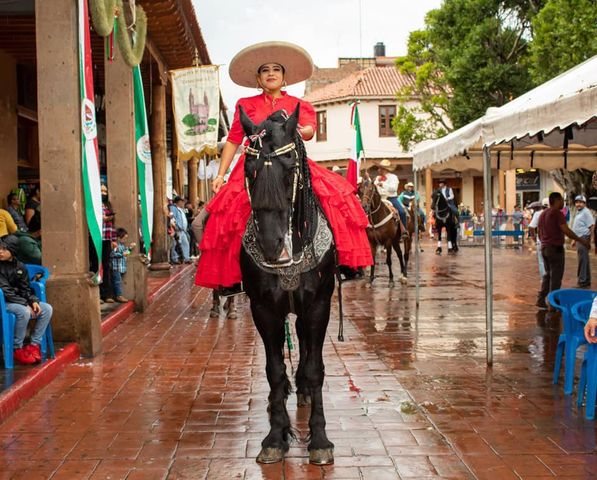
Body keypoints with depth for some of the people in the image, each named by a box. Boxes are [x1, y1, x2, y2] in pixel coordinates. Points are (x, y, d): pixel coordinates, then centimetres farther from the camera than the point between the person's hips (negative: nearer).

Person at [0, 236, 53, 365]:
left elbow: (25, 288, 10)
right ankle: (17, 349, -21)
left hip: (21, 302, 7)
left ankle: (34, 345, -9)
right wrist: (25, 304, -21)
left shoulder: (20, 267, 8)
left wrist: (33, 301, -10)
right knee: (24, 312, -35)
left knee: (47, 309, -10)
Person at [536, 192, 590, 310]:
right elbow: (566, 231, -22)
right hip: (556, 248, -8)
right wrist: (581, 240, -17)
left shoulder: (543, 214, 13)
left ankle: (541, 300, 13)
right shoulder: (557, 213, -14)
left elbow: (539, 233, 19)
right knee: (556, 276, 0)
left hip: (544, 248, 8)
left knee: (548, 274, 17)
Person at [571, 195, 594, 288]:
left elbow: (592, 226, -18)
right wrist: (574, 240, 23)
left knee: (583, 260, -8)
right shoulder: (578, 212, 18)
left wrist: (588, 240, -21)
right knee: (585, 261, 15)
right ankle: (587, 281, 22)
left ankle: (582, 281, -7)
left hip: (583, 238, -10)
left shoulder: (586, 212, -11)